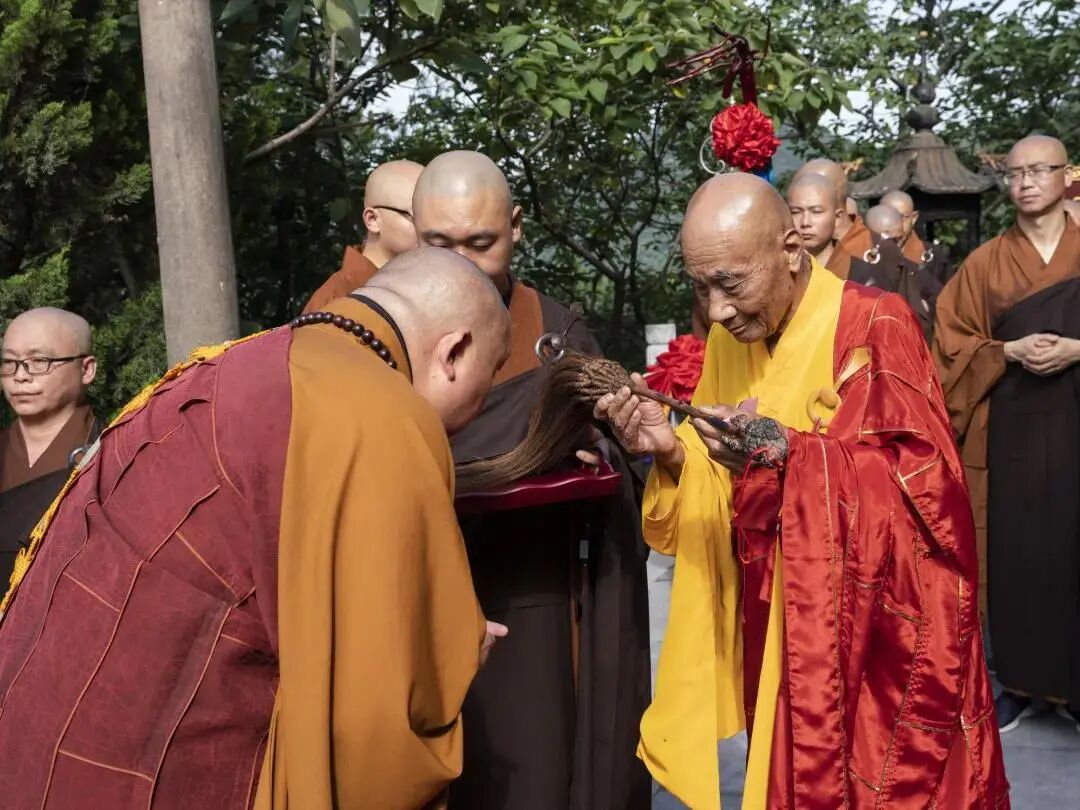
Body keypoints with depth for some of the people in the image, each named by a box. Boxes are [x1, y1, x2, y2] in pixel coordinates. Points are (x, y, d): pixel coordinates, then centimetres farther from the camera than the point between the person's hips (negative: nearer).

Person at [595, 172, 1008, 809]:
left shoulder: (873, 327, -14)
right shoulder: (727, 340, 4)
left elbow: (923, 483, -20)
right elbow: (720, 492, 6)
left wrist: (786, 452, -29)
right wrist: (672, 452, -14)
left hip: (878, 641, -5)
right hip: (776, 636, 5)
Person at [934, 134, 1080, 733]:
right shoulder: (985, 263, 7)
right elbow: (952, 339, 5)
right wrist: (1010, 351, -10)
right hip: (1013, 427, 1)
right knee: (1017, 550, 3)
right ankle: (1021, 682, 15)